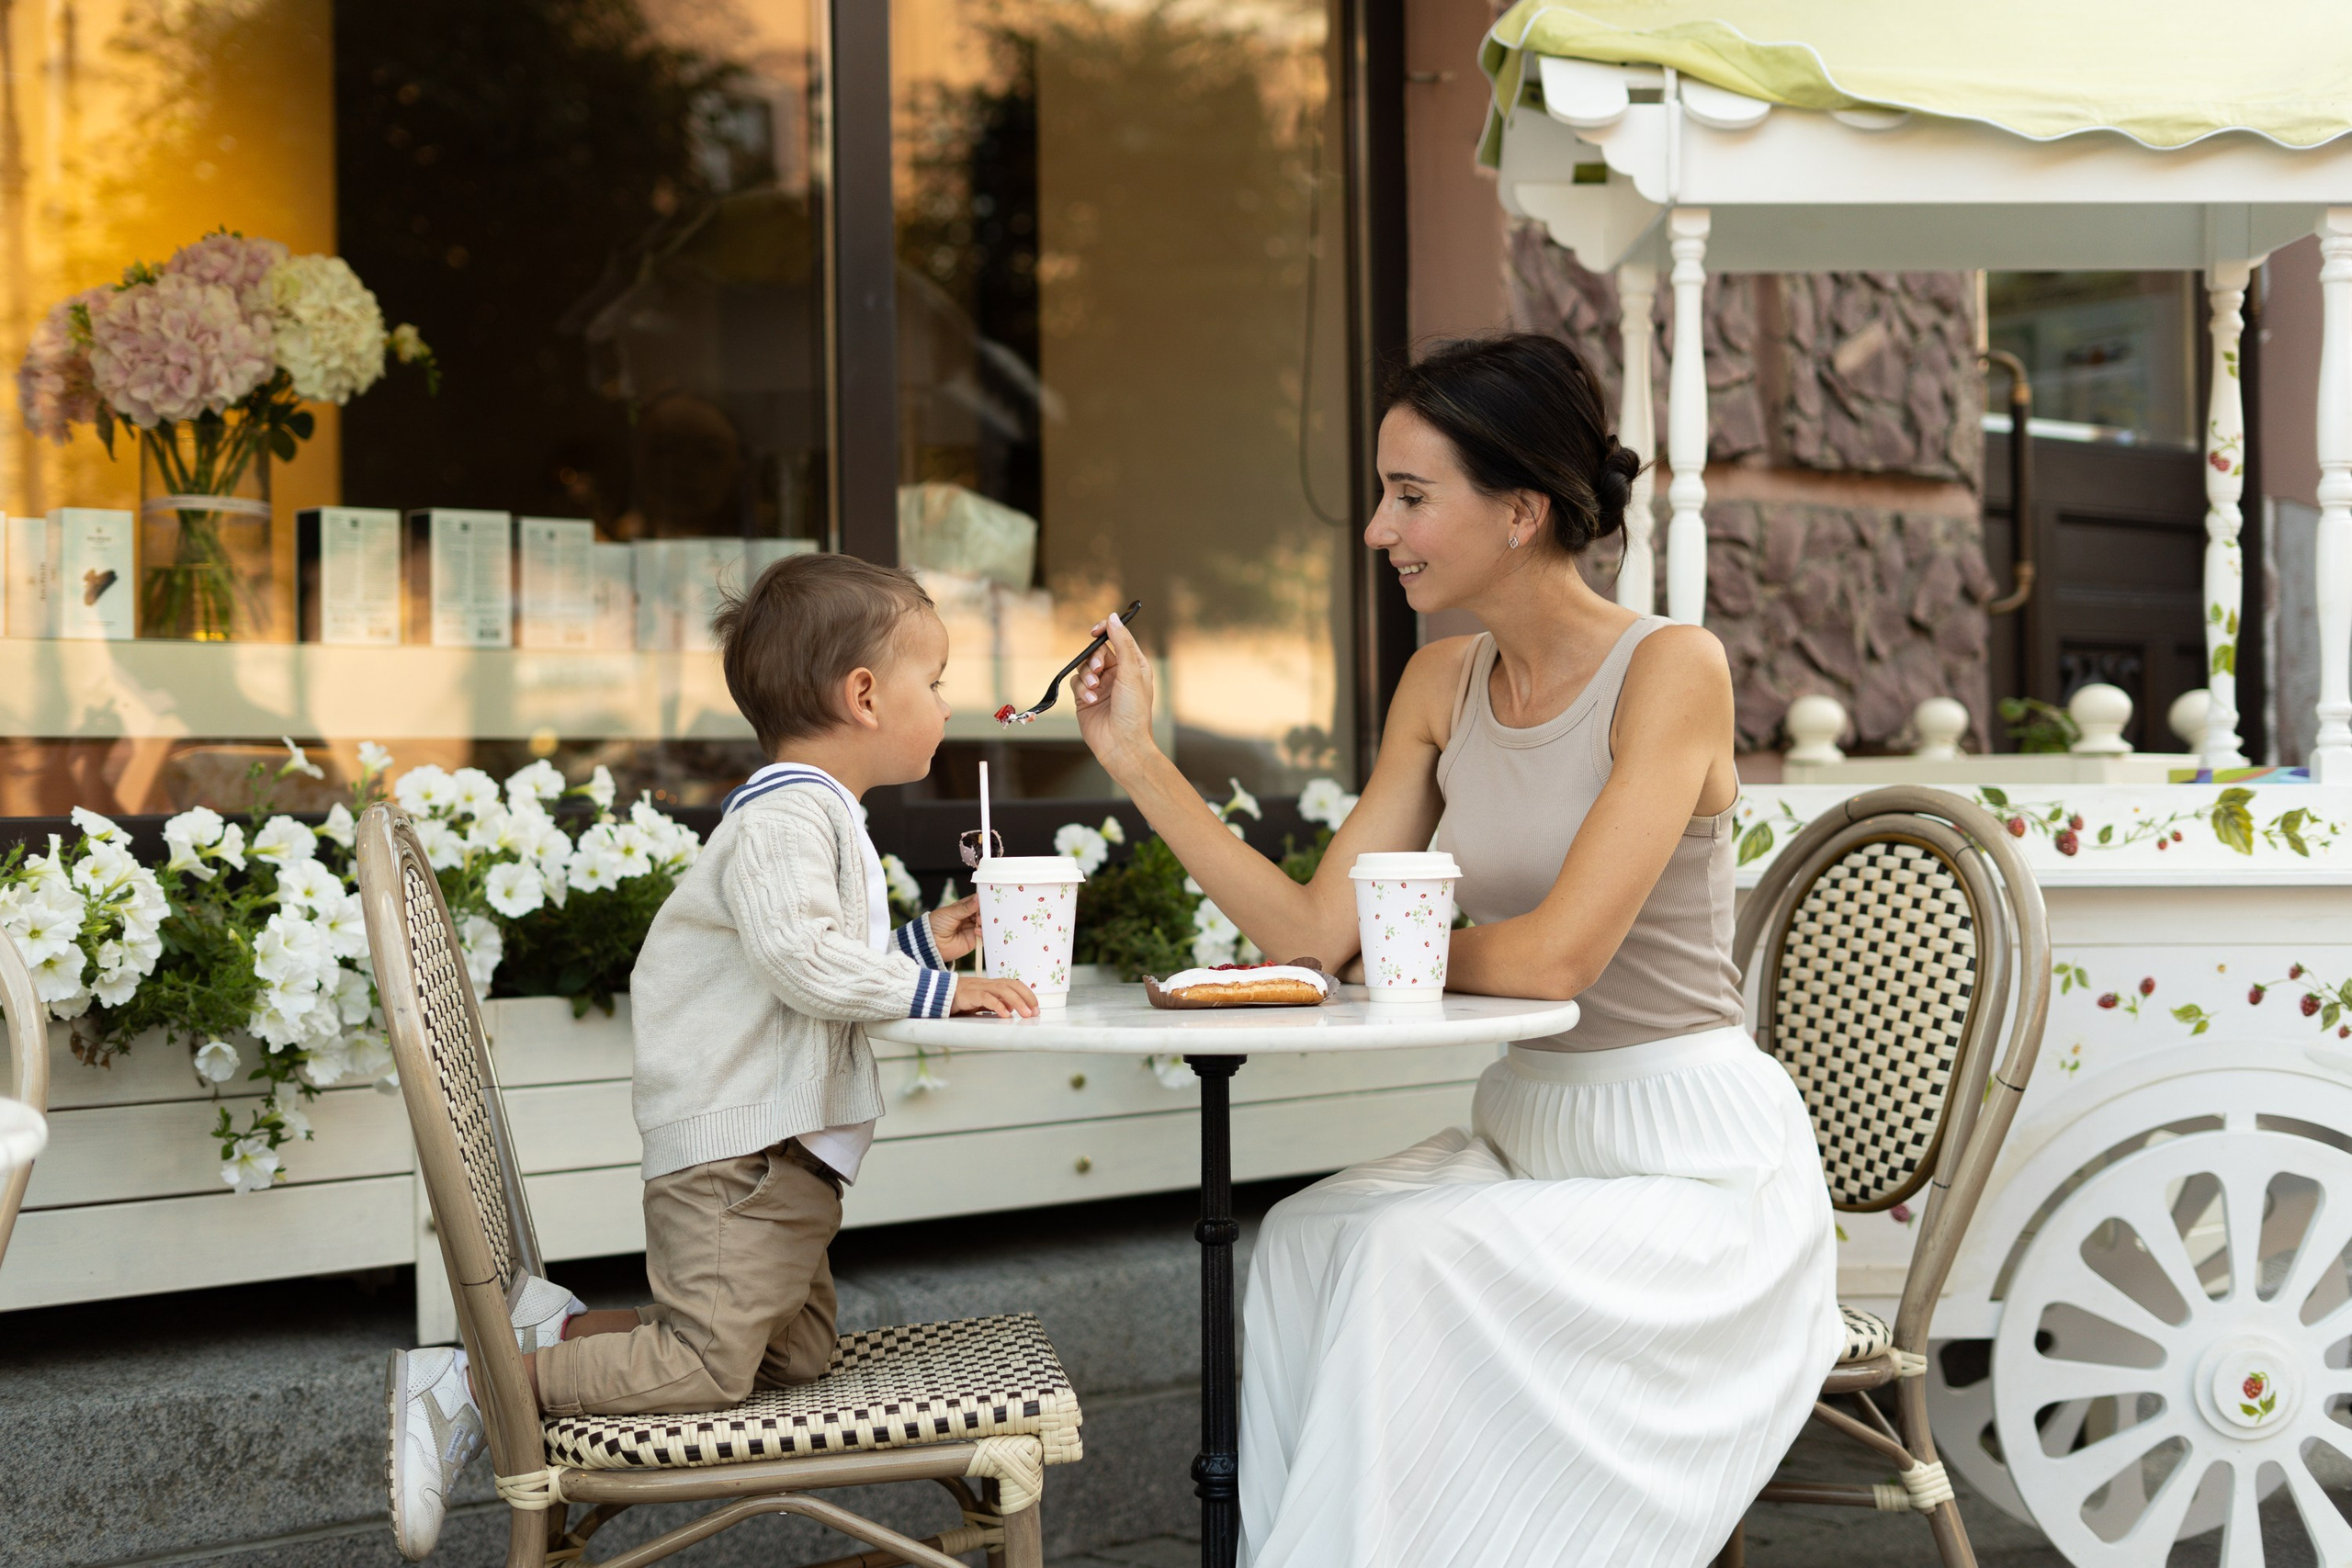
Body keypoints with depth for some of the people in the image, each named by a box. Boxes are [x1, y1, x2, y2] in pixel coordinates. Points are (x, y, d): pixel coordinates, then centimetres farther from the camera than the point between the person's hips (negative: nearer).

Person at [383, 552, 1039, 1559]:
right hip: (734, 1148, -11)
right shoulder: (784, 816, -15)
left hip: (785, 1152, 11)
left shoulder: (818, 816, 20)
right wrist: (928, 989, -21)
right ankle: (464, 1387, -8)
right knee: (705, 1370, -15)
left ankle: (556, 1328, 15)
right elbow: (799, 956, -29)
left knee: (796, 1354, 15)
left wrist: (920, 943, 19)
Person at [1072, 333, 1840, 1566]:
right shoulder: (1440, 688, 7)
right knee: (1305, 1241, -18)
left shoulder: (1671, 669, -14)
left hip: (1692, 1162, -6)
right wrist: (1137, 758, -3)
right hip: (1528, 1130, 6)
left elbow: (1556, 954, -20)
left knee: (1414, 1258, -26)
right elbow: (1315, 931, 0)